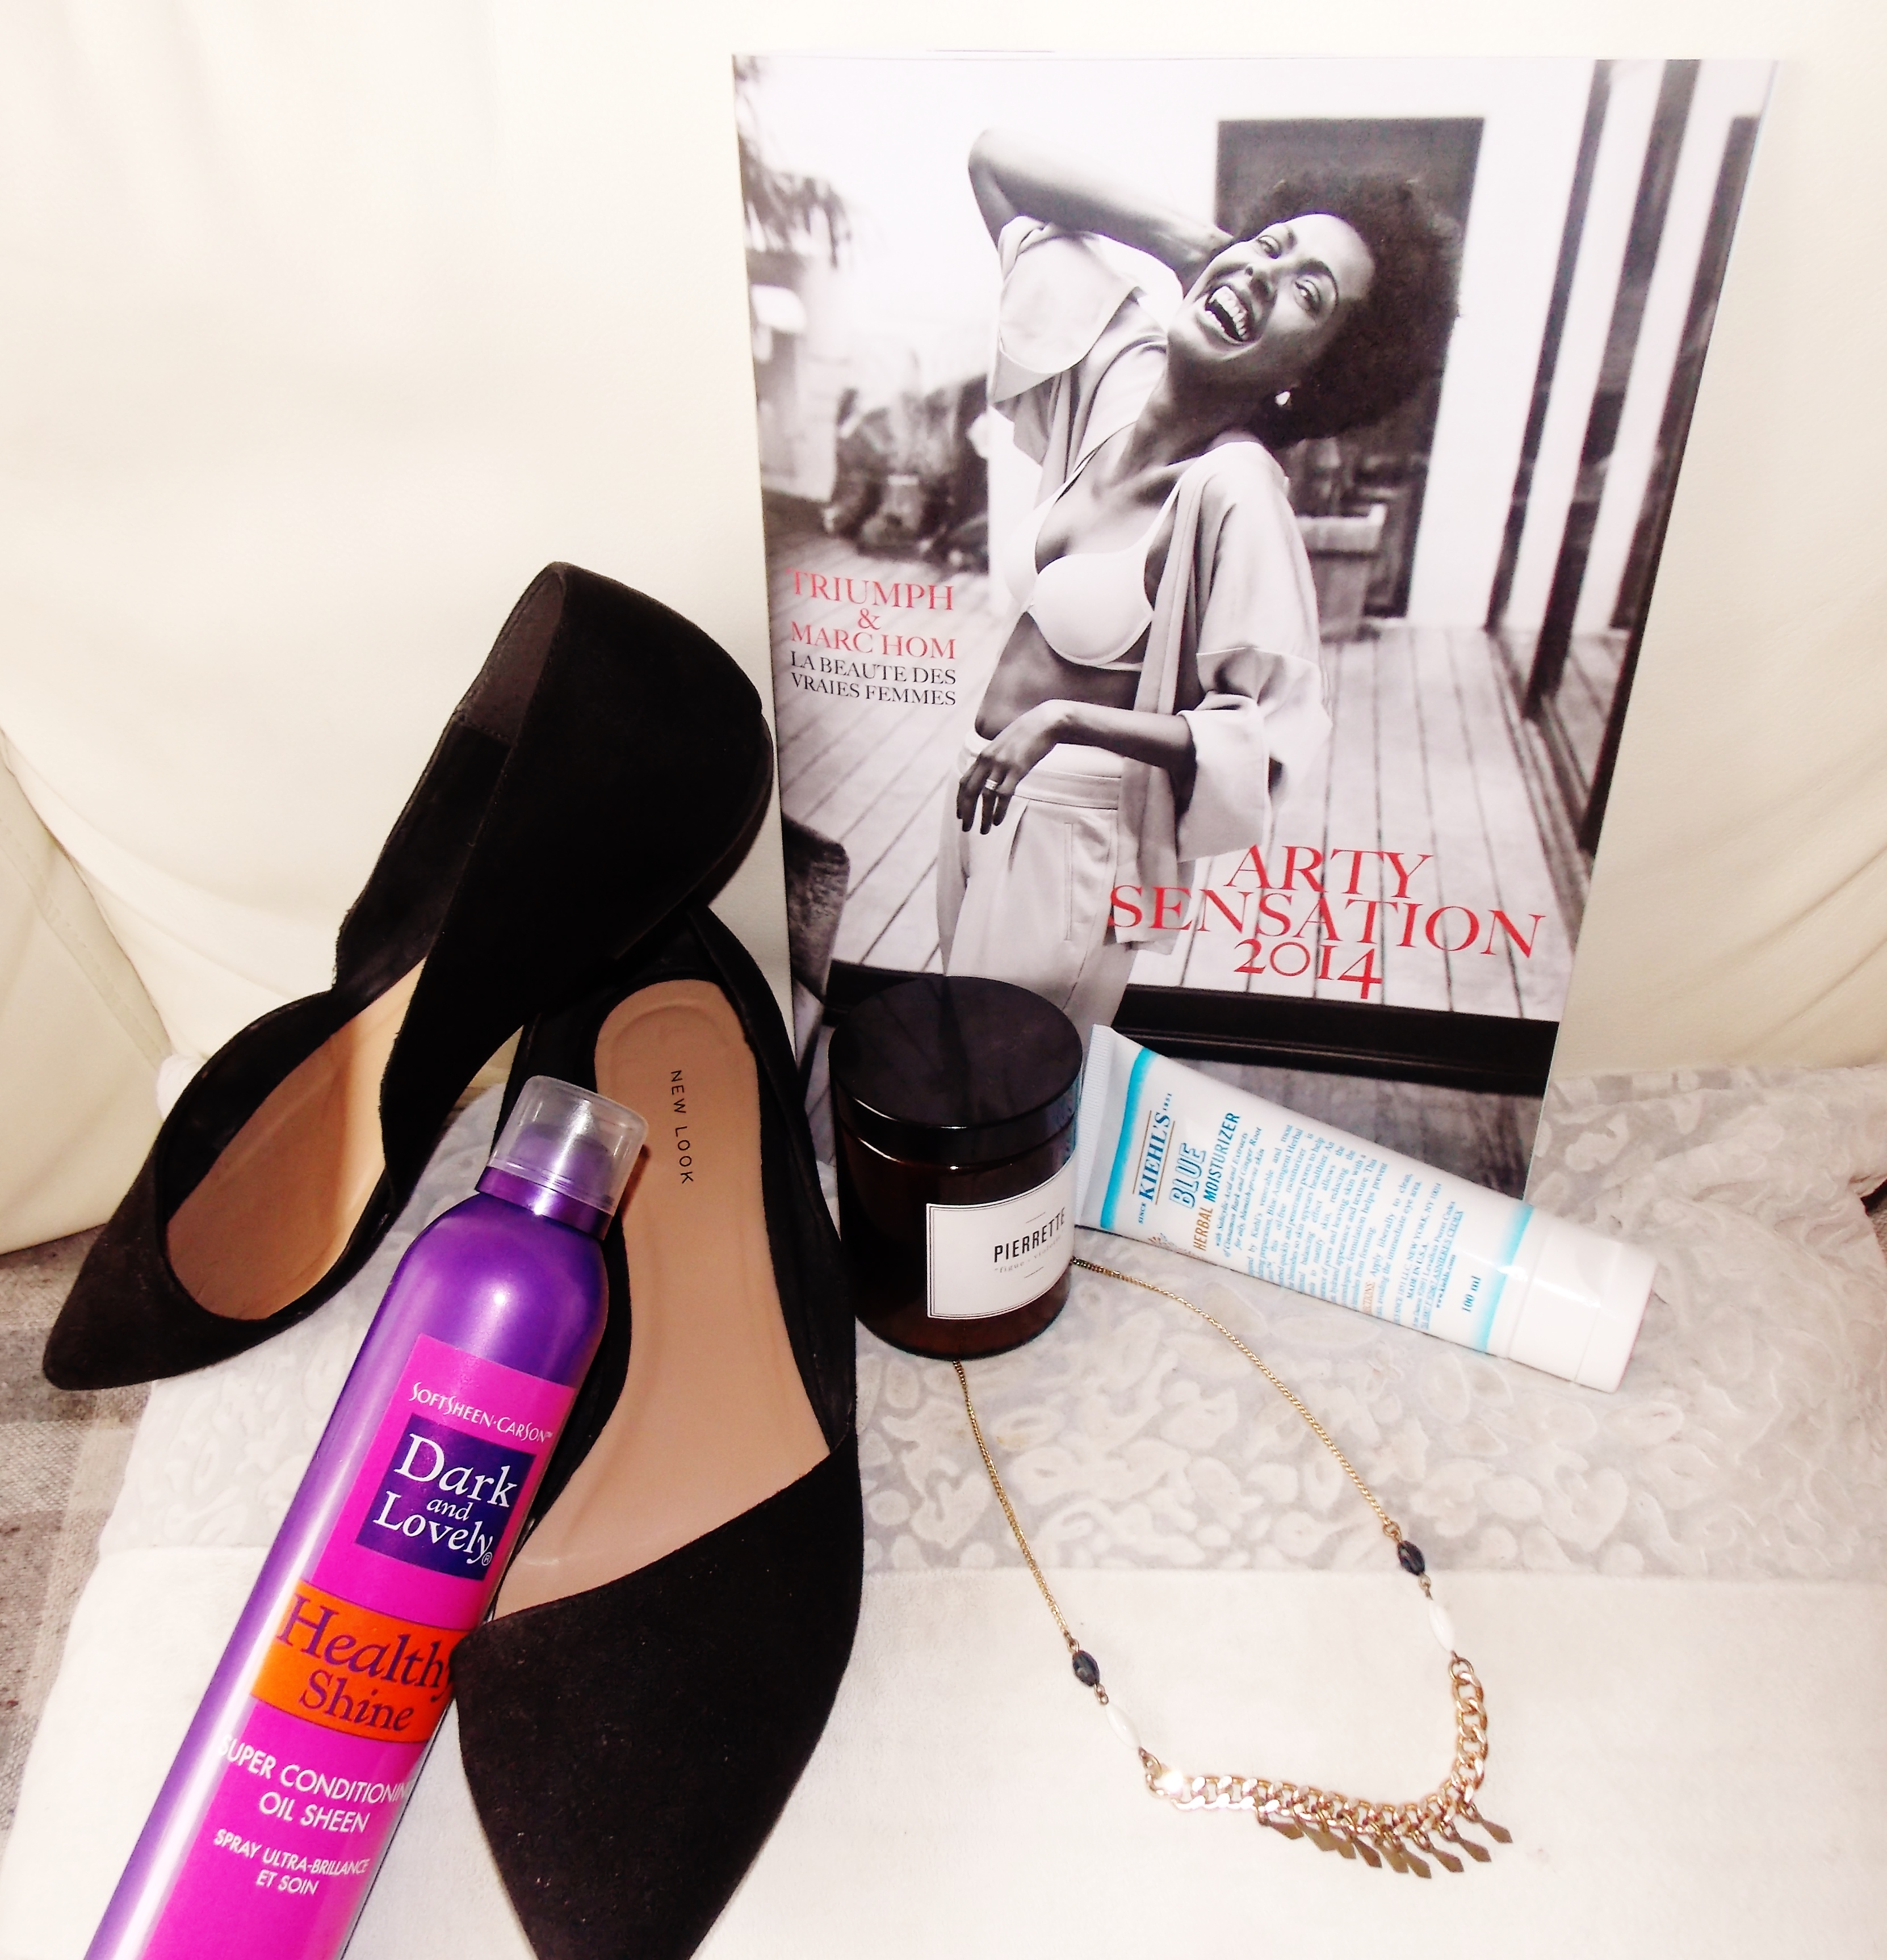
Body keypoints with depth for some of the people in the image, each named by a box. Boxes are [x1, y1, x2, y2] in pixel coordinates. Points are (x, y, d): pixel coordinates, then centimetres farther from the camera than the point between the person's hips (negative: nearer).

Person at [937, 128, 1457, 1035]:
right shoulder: (1117, 368, -4)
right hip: (986, 795, 7)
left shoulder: (1236, 491, -23)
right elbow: (995, 158, 6)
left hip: (1076, 832, -7)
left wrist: (1063, 721, -30)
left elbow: (1257, 750, -23)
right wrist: (1188, 241, -4)